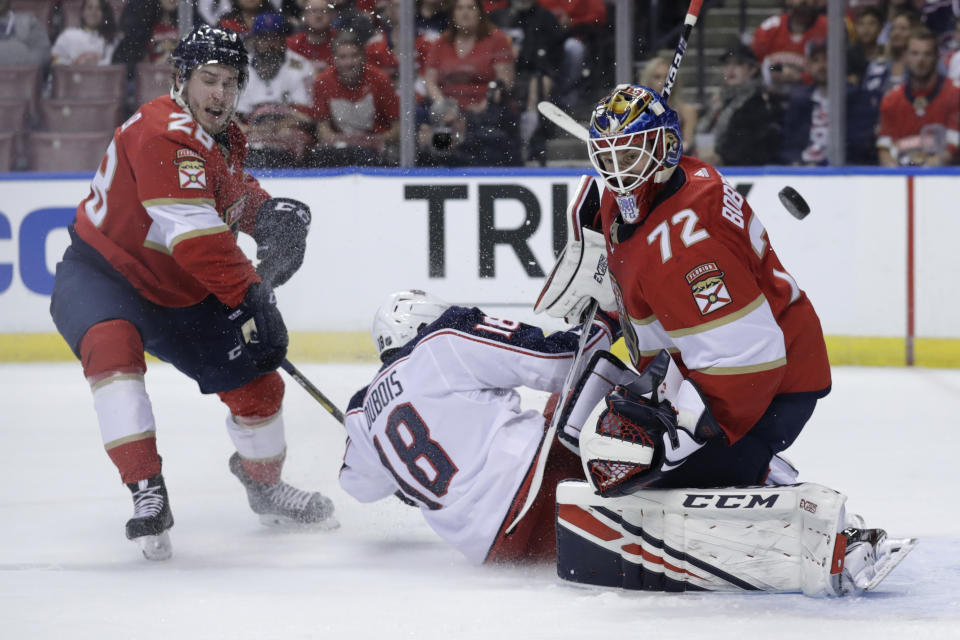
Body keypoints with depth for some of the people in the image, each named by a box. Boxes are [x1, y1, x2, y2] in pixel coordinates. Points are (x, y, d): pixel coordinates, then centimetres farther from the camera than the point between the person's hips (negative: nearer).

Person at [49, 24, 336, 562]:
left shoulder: (226, 136, 1)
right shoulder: (162, 133, -28)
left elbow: (234, 193, 21)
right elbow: (196, 236, -33)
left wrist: (270, 213, -2)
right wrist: (248, 294, -29)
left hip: (179, 294, 8)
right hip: (100, 274, -8)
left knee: (257, 381, 8)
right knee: (114, 345, -39)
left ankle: (265, 487, 36)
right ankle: (147, 492, -39)